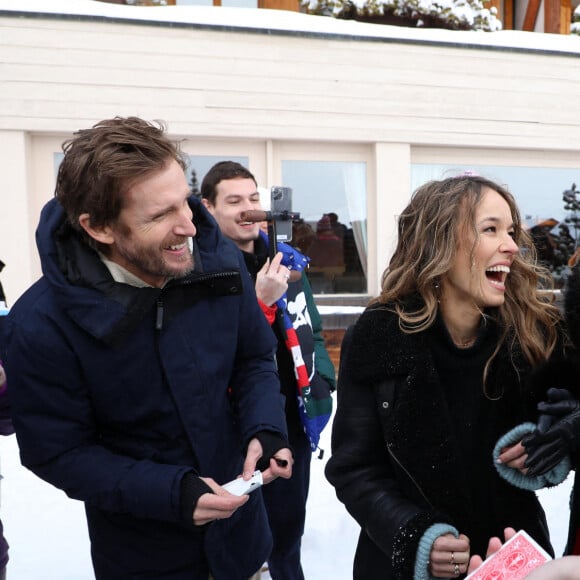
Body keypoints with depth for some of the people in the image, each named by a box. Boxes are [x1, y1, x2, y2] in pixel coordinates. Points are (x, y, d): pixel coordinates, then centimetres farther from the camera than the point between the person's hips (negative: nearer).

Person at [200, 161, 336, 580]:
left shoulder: (285, 260, 5)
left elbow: (312, 331, 15)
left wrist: (321, 384, 7)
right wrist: (261, 303, -29)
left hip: (294, 424, 6)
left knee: (287, 535, 23)